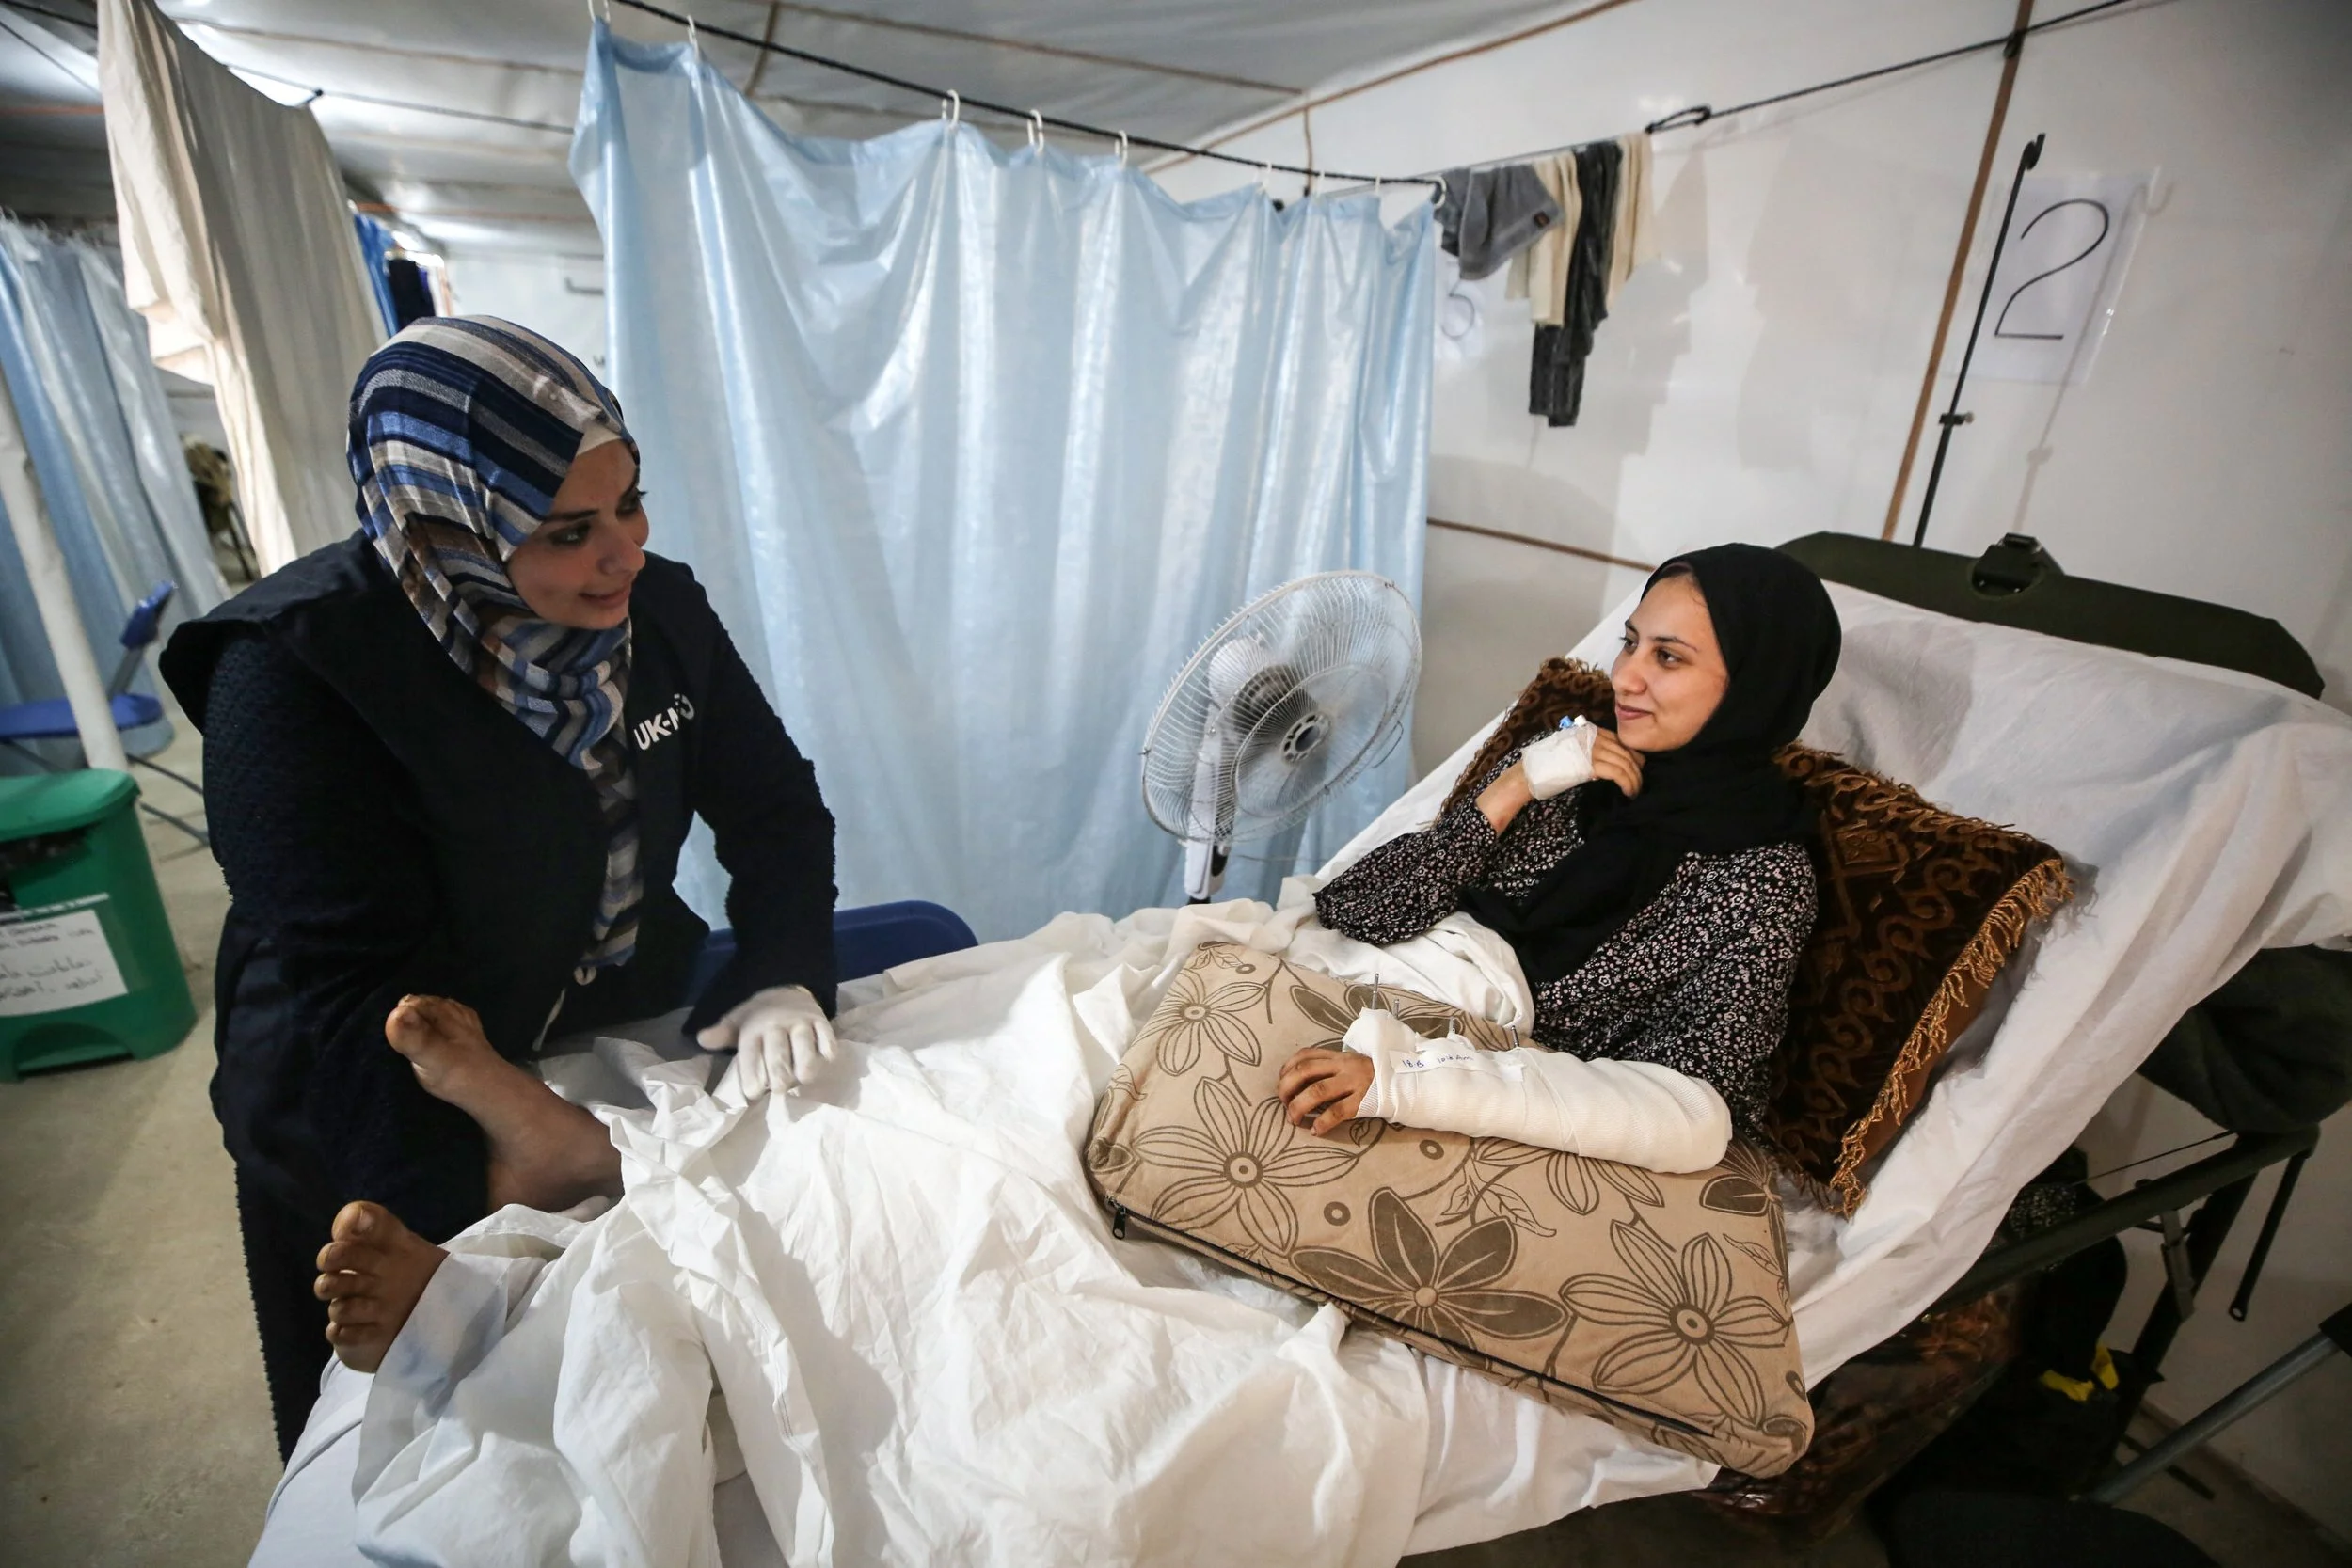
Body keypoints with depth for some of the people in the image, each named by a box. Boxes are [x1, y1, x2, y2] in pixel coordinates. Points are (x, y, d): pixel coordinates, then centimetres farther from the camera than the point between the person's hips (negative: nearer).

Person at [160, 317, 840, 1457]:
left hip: (627, 1040, 4)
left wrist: (780, 974, -23)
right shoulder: (294, 668, -26)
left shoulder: (657, 608, -11)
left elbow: (775, 805, -6)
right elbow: (343, 999, -29)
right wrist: (526, 1190, -37)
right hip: (370, 1144, -3)